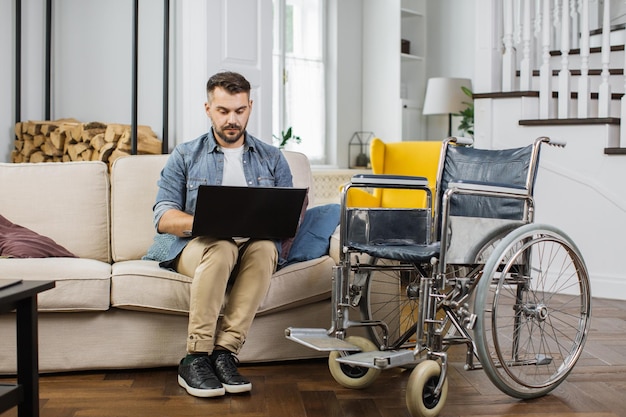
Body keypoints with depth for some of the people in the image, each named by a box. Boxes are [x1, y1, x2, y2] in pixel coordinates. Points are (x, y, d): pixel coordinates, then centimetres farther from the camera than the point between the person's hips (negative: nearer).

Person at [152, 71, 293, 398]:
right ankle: (195, 358, -33)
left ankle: (224, 352, -35)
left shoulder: (272, 158, 15)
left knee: (264, 247, -35)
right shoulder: (184, 156, 10)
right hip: (197, 248, -1)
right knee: (221, 247, -37)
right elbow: (163, 218, -1)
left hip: (254, 247, 1)